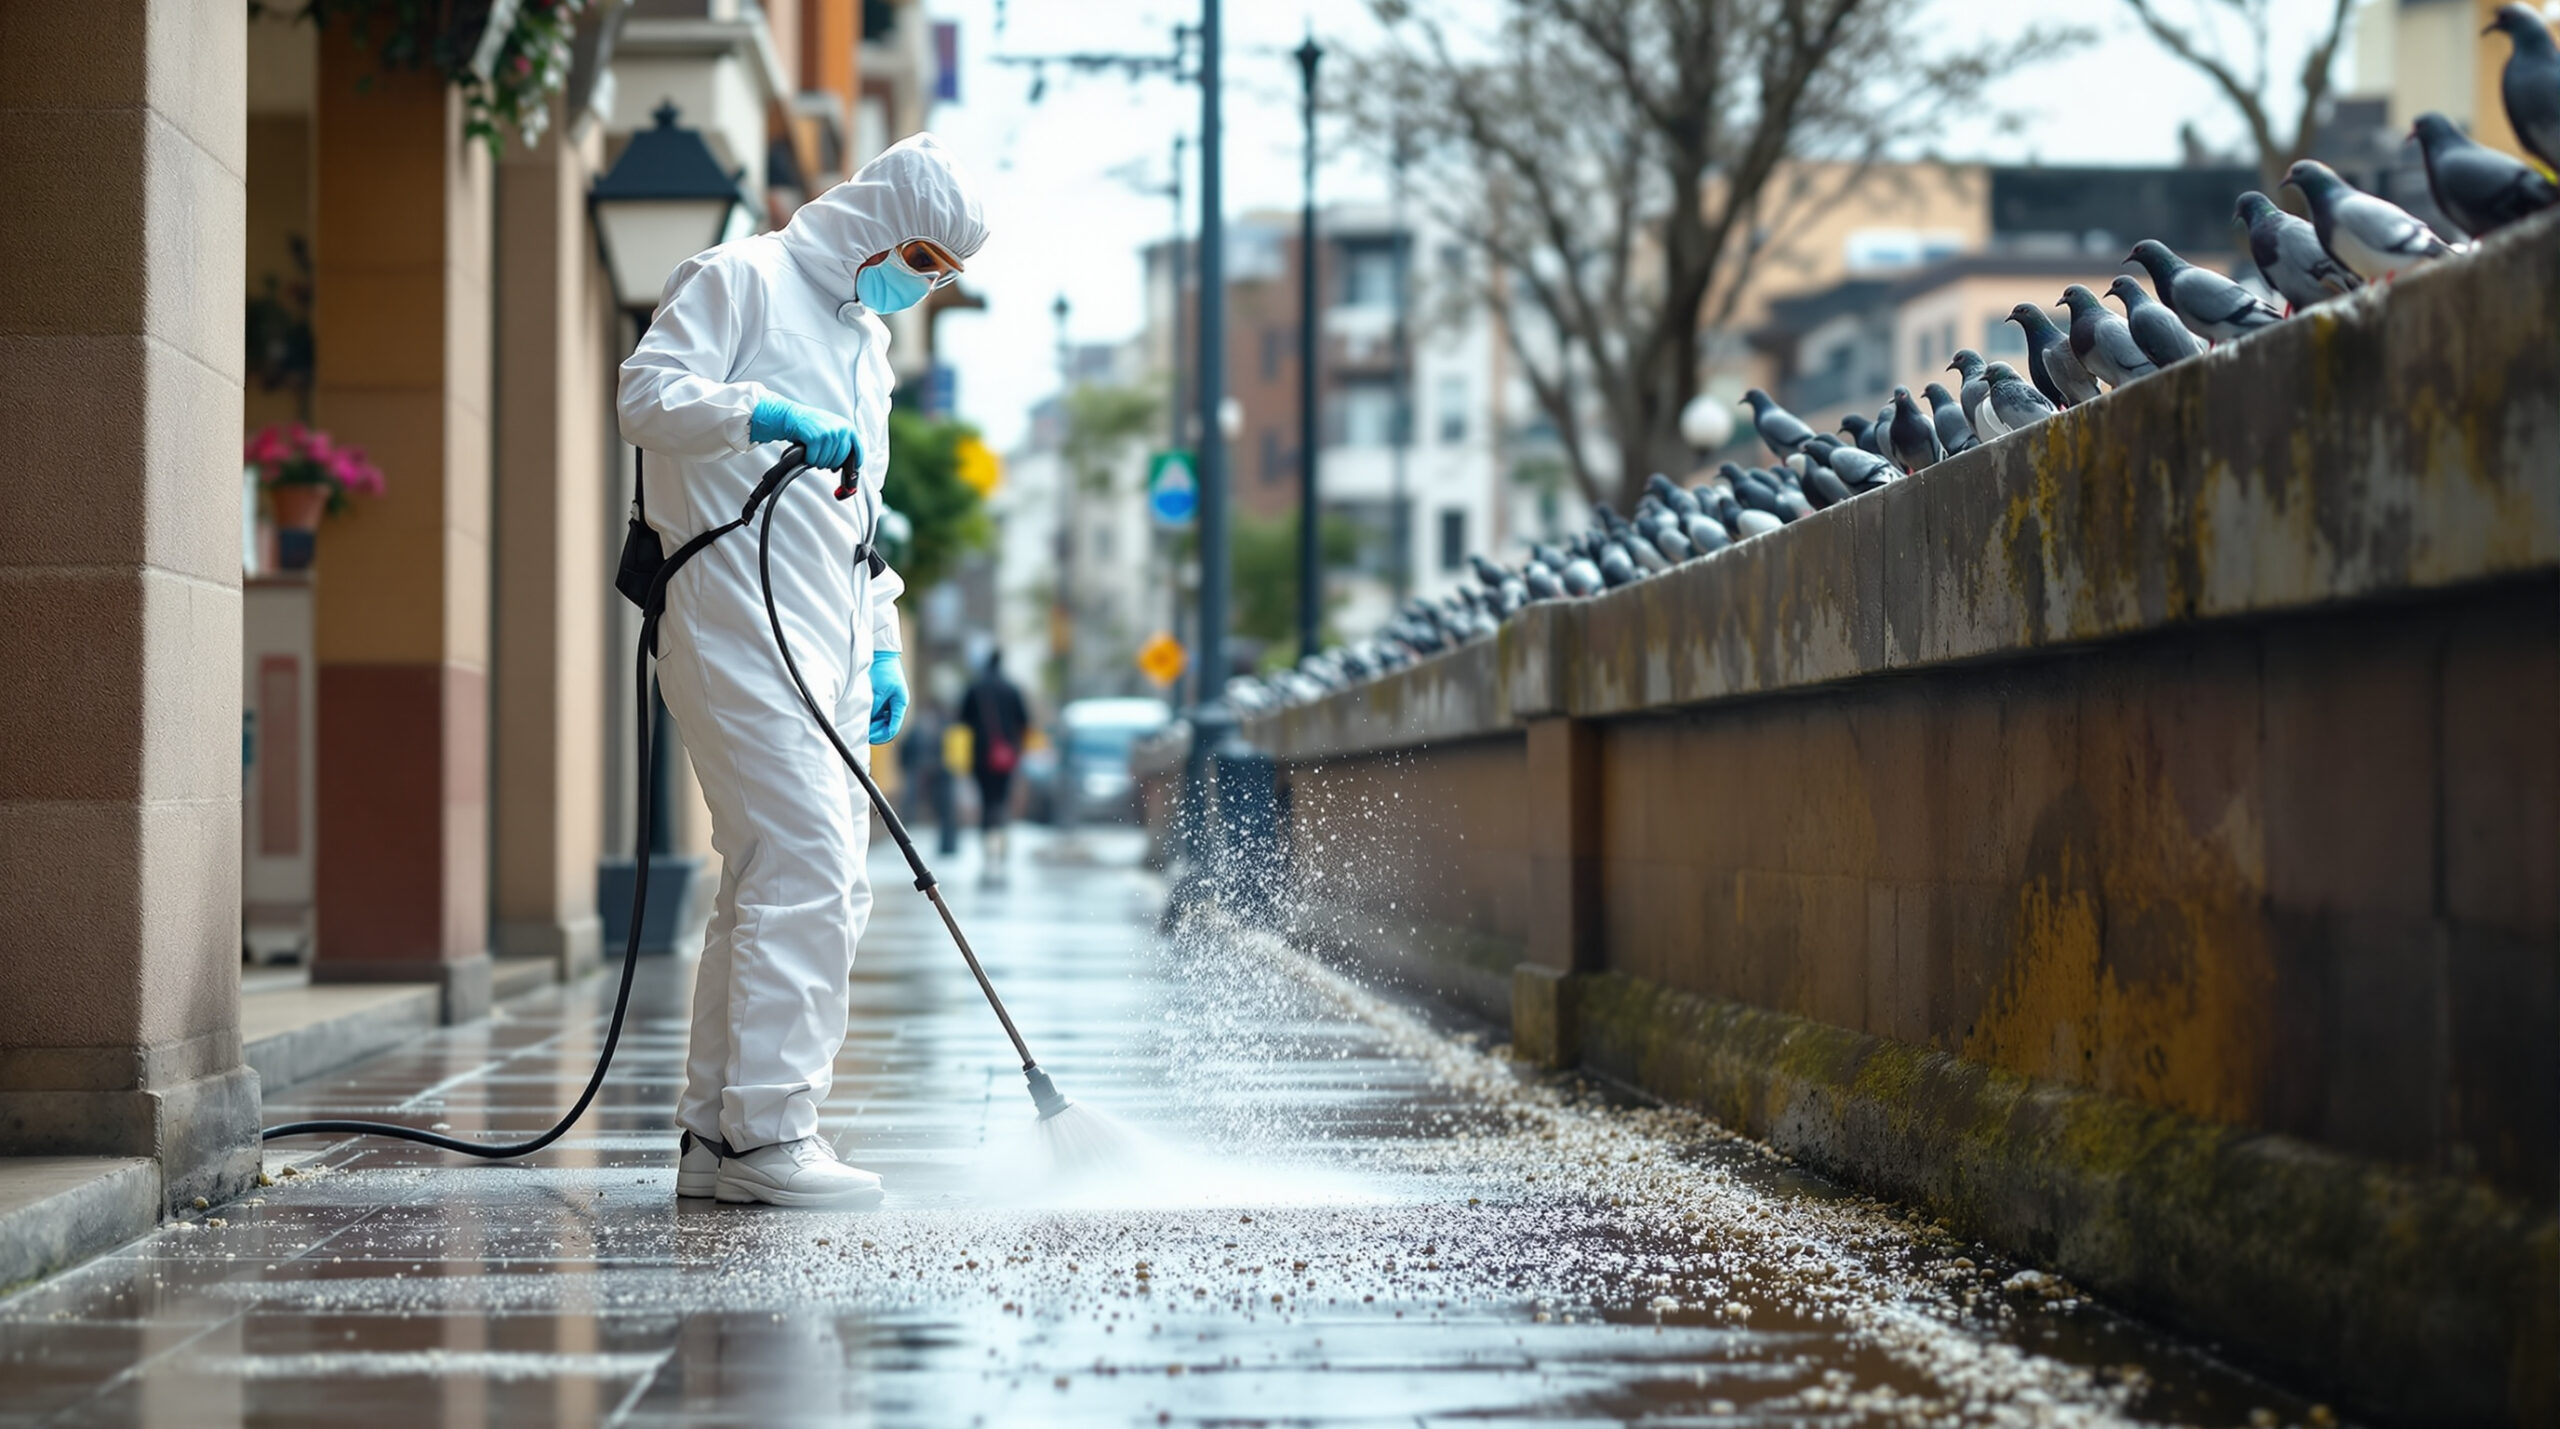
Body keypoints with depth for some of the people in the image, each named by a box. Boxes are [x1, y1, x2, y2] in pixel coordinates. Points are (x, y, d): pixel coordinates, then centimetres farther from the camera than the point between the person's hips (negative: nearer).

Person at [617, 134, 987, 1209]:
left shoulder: (867, 341, 27)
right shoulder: (742, 281, 0)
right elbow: (649, 394, -14)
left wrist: (882, 648, 22)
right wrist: (768, 413, -28)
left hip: (826, 652, 10)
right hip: (743, 628, -10)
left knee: (801, 887, 7)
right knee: (803, 873, -16)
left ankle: (717, 1134, 11)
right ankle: (766, 1131, -15)